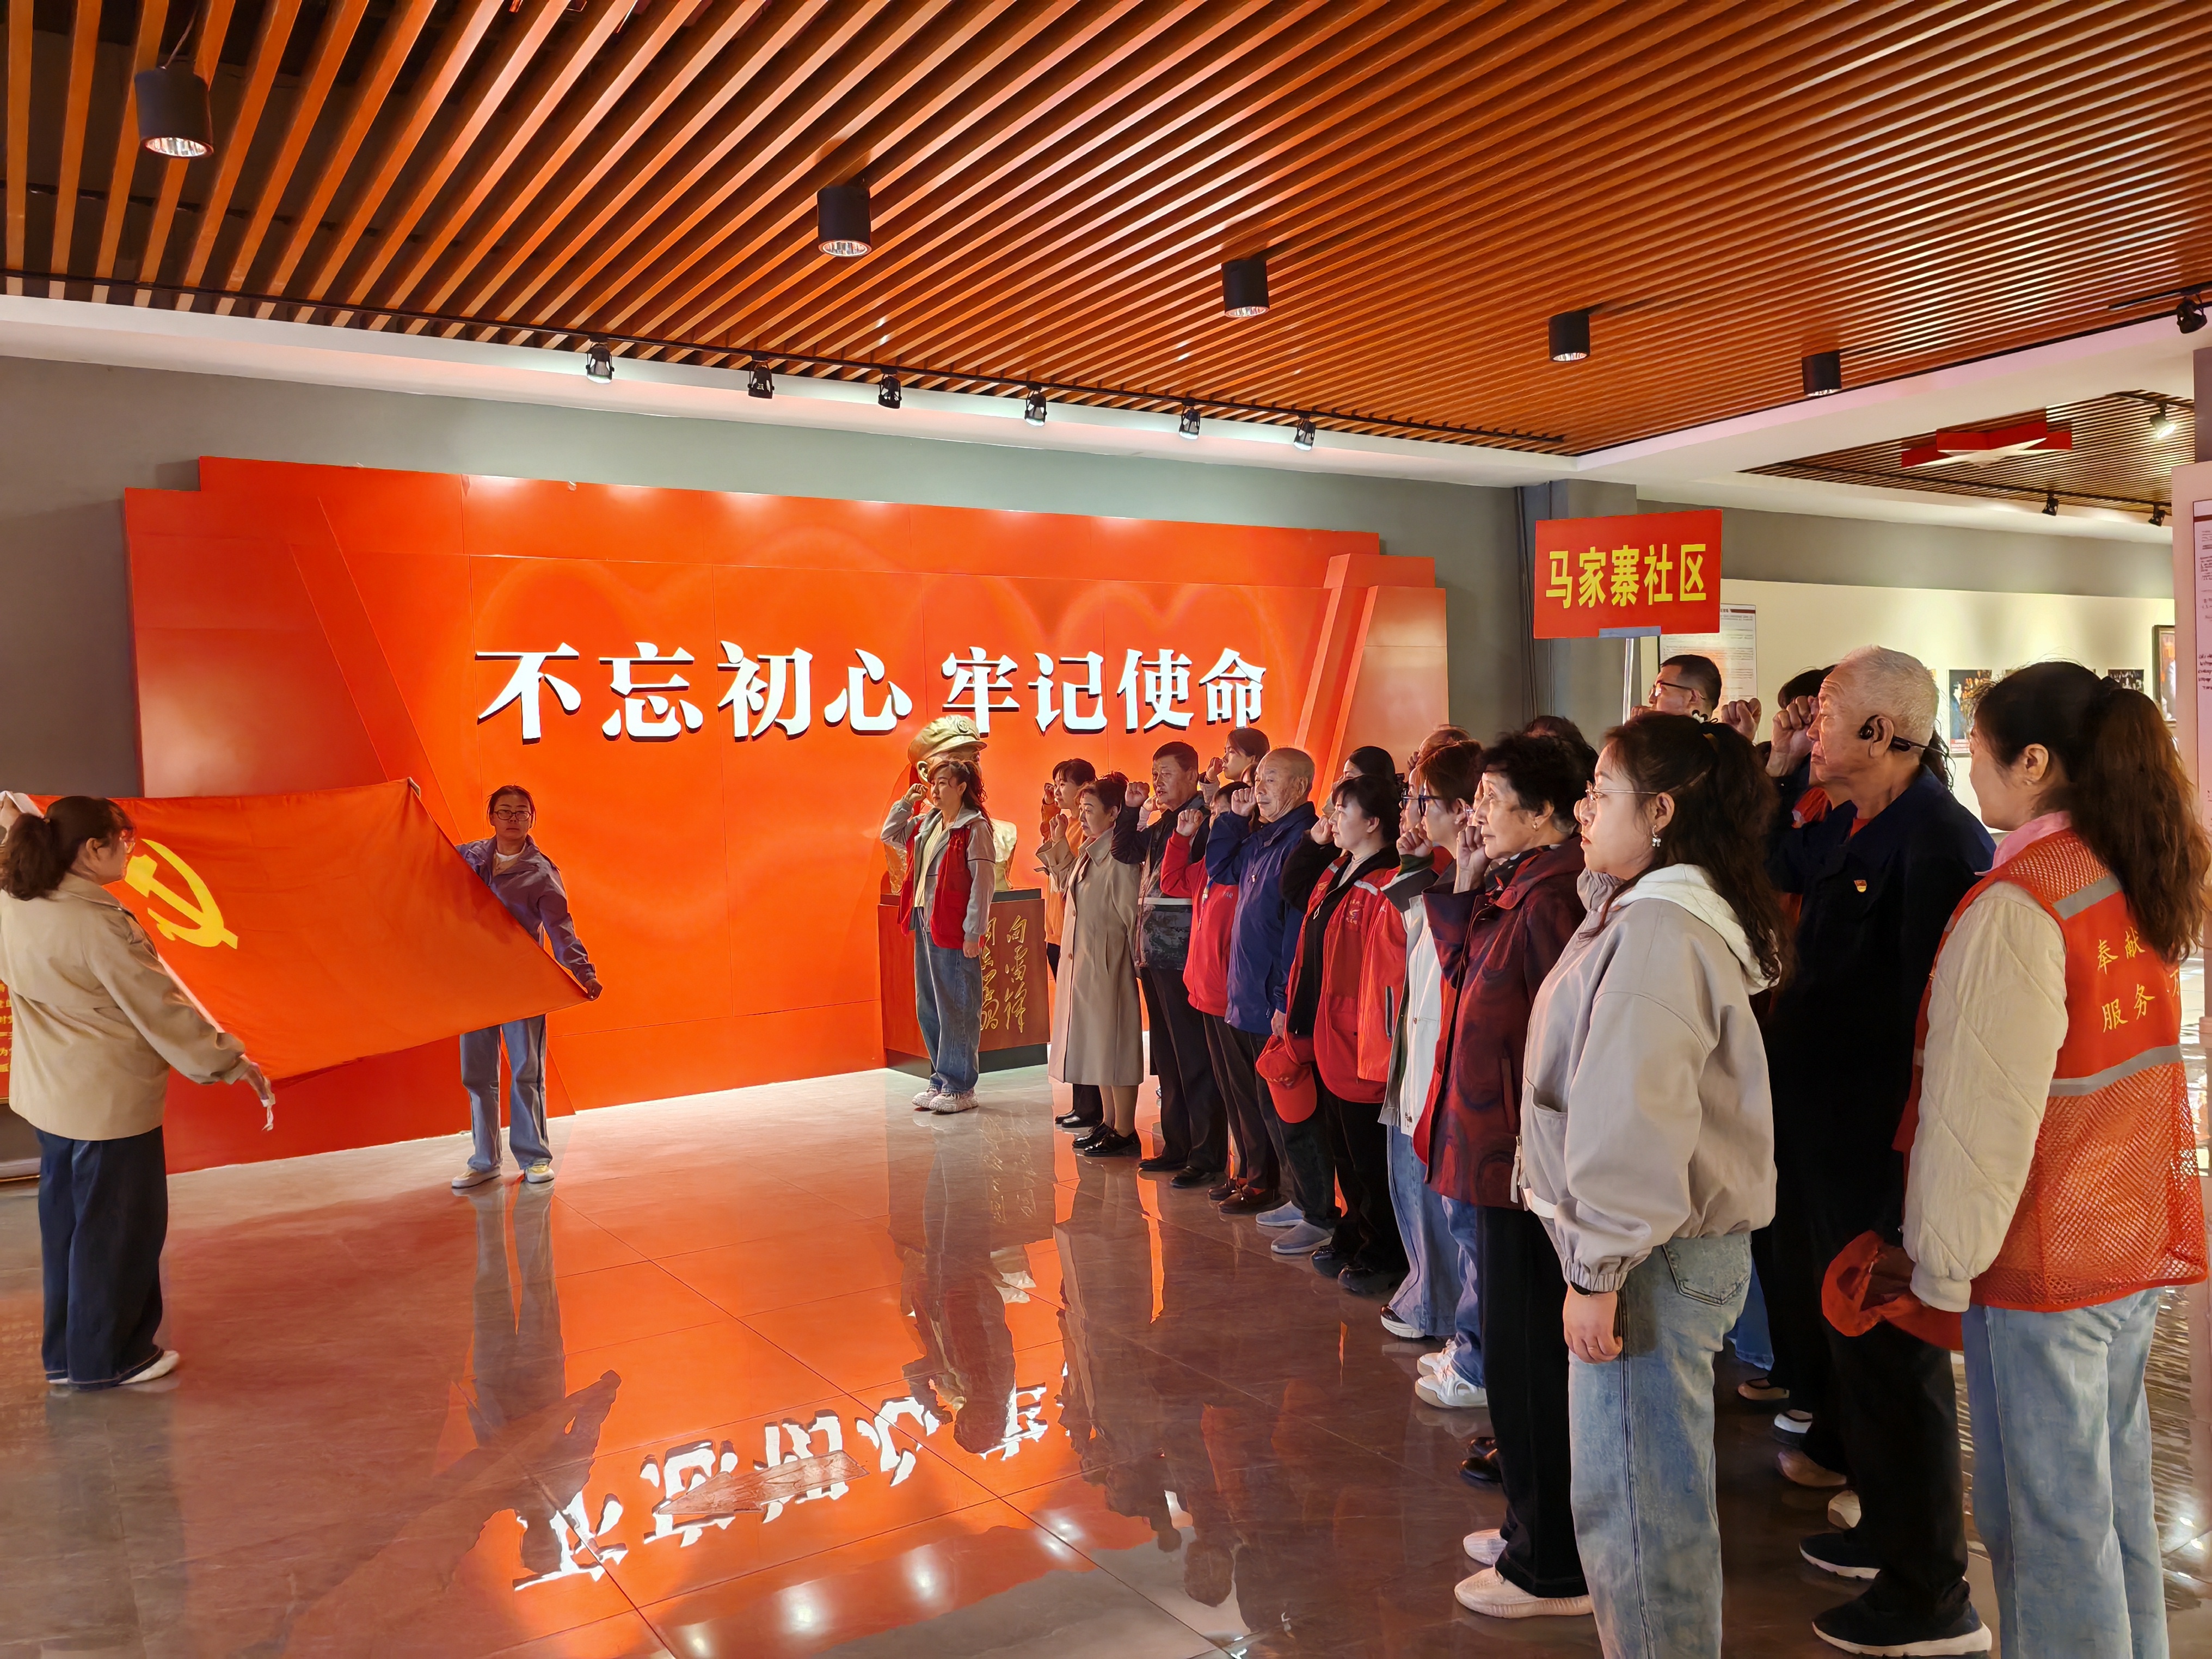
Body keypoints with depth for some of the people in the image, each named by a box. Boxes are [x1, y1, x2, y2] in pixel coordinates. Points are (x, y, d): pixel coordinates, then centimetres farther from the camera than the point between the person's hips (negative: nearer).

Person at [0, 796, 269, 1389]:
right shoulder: (99, 926, -23)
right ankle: (107, 1358, 19)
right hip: (109, 1101, -9)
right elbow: (162, 1008, -19)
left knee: (65, 1222, 20)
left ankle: (64, 1352, 33)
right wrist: (231, 1062, -9)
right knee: (117, 1228, 6)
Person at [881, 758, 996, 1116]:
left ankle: (960, 1089, 7)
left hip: (955, 931, -9)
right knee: (928, 1009, 14)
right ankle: (941, 1081, 24)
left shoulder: (974, 828, -11)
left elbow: (983, 881, -14)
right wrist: (905, 803, 11)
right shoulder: (926, 824, 13)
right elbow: (890, 835, 26)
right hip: (925, 926, 9)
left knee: (957, 1010, -1)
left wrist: (973, 932, -17)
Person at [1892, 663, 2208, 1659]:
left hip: (2042, 1260, -8)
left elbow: (1980, 1114, -19)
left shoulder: (2015, 907, -20)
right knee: (2115, 1496, 20)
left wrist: (1942, 1268, -11)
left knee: (2045, 1518, 4)